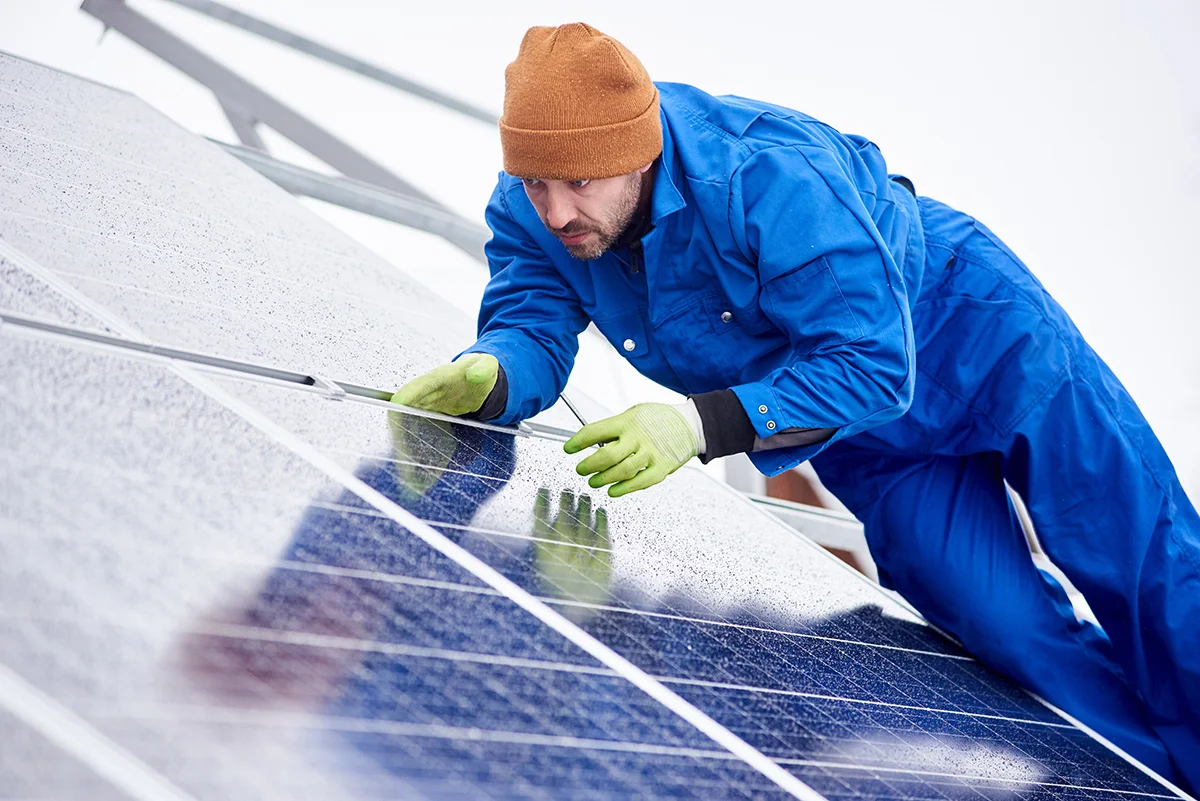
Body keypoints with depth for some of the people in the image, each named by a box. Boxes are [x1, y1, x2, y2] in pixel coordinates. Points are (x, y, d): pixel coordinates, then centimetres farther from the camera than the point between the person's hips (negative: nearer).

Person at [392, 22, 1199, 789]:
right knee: (1018, 638, -2)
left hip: (976, 336, -4)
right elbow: (532, 328, -15)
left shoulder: (771, 176, -38)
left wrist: (702, 424, -47)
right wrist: (489, 377, -40)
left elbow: (873, 367, -38)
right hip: (865, 441, 5)